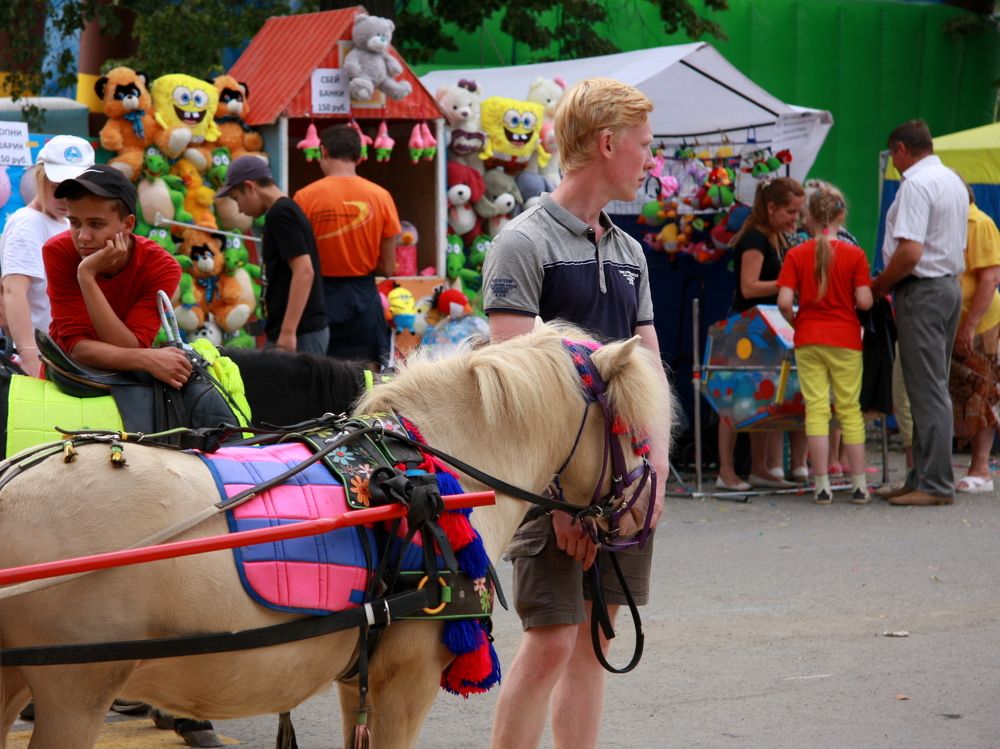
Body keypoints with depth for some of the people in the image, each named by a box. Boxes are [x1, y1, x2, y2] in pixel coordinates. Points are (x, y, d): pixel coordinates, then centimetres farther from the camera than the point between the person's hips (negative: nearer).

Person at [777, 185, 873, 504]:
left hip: (808, 339, 0)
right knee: (850, 409, 7)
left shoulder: (796, 255, -2)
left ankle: (822, 485, -1)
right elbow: (864, 301, -10)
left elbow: (784, 301, -9)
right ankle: (859, 485, 8)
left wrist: (795, 322, 9)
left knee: (816, 409, 2)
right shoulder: (854, 254, -5)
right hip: (845, 339, 0)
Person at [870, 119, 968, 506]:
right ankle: (924, 477, 16)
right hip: (950, 284, 10)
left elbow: (910, 252, -24)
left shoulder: (916, 184, -15)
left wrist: (877, 286, -10)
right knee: (933, 387, 13)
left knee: (927, 390, -8)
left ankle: (935, 484, -8)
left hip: (922, 290, -10)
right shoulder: (953, 181, 16)